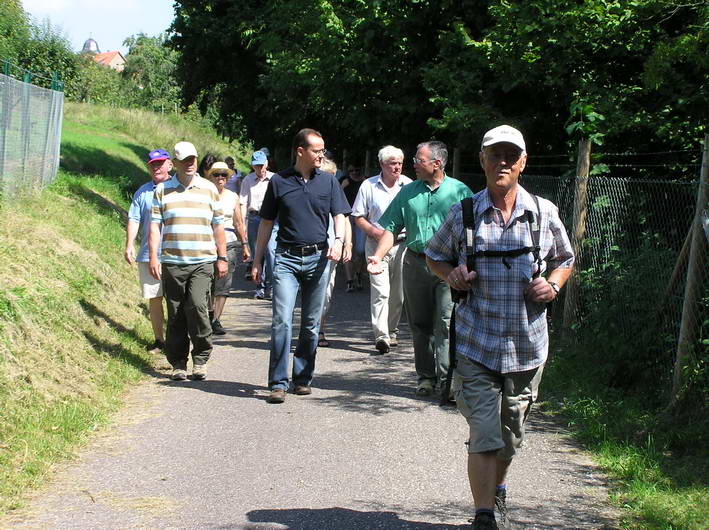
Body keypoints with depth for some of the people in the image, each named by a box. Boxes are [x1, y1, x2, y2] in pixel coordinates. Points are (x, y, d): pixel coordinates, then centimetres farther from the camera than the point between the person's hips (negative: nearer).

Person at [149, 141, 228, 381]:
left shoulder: (209, 189, 12)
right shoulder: (162, 190, 9)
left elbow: (218, 226, 15)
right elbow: (154, 225, 6)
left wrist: (222, 257, 12)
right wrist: (153, 257, -3)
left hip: (202, 261, -1)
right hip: (172, 262, 1)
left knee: (197, 305, -17)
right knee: (176, 314, 3)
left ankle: (201, 358, -3)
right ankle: (178, 363, 13)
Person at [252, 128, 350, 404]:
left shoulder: (328, 181, 9)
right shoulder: (279, 182, 5)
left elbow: (339, 216, 6)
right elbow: (266, 223, 10)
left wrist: (338, 240, -16)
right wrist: (257, 260, 7)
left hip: (318, 258, 2)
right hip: (286, 259, -2)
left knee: (311, 324, 7)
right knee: (282, 321, -12)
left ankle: (303, 378, 18)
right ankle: (278, 383, -10)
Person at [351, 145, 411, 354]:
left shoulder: (409, 185, 7)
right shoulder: (368, 186, 2)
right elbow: (358, 217, 5)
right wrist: (374, 231, -10)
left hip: (402, 243, 3)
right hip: (376, 244, -3)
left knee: (398, 293, 9)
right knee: (380, 291, -13)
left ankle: (391, 331, 24)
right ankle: (381, 335, -20)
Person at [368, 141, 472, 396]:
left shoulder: (460, 191, 0)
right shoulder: (408, 192, 11)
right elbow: (392, 228, 10)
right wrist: (378, 256, -4)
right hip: (415, 263, 4)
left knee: (446, 322, -11)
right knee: (420, 324, 9)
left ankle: (447, 378, -10)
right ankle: (426, 376, 18)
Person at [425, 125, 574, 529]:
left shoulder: (544, 212, 3)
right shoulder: (463, 213, 0)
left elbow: (565, 259, 17)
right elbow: (435, 255, 15)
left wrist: (552, 285, -4)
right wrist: (451, 275, -6)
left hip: (526, 344, 2)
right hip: (476, 344, -2)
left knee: (511, 434, 16)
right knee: (484, 434, -8)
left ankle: (498, 488, 43)